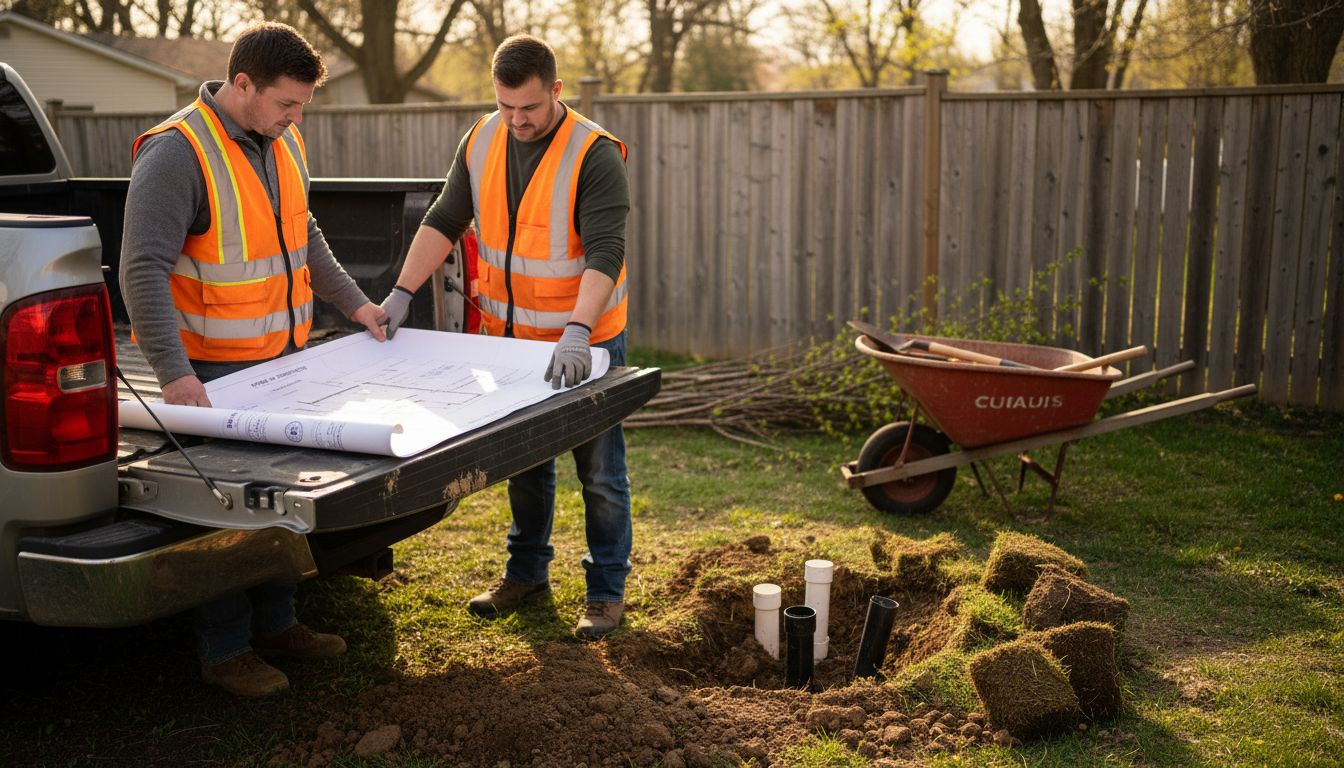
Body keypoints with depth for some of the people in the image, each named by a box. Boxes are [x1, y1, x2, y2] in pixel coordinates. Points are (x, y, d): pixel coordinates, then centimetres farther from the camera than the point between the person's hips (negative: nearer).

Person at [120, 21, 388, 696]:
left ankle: (275, 623, 32)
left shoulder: (282, 142, 6)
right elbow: (143, 270, -26)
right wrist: (174, 372, -34)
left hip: (282, 357, 8)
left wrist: (353, 302, 15)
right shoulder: (176, 154, -20)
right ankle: (224, 652, 17)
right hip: (212, 369, -8)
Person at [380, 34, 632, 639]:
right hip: (510, 336, 6)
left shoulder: (594, 156, -19)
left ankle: (607, 592, 18)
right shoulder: (482, 142, 0)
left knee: (599, 471, 4)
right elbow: (443, 222, 3)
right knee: (524, 464, 18)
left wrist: (577, 333, -40)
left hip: (585, 343, -5)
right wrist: (401, 294, -7)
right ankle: (526, 573, 34)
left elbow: (605, 252, -28)